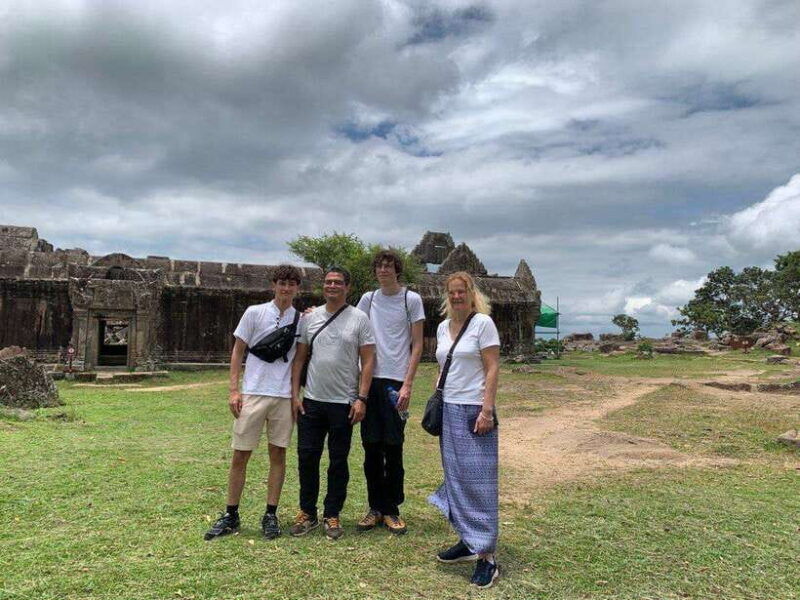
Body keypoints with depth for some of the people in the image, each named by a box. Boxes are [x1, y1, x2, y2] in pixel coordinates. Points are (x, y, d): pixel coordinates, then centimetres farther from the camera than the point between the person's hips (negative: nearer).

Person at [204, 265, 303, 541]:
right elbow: (237, 352, 3)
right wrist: (234, 389, -3)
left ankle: (271, 515, 18)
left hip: (284, 396, 2)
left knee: (278, 454, 7)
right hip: (253, 393, -1)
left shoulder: (302, 319, 6)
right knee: (240, 455, 3)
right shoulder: (255, 313, 1)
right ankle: (230, 515, 16)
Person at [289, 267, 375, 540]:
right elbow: (299, 358, 8)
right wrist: (295, 394, 2)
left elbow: (368, 361, -5)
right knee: (307, 458, 7)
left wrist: (361, 398, -12)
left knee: (338, 462, 8)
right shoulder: (310, 317, 6)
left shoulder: (359, 319, -3)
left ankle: (332, 515, 23)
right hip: (311, 401, 3)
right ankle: (307, 513, 24)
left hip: (344, 403, -3)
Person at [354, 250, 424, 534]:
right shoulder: (368, 299, 11)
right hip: (369, 380, 3)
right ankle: (375, 508, 20)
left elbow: (417, 345, -2)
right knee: (371, 447, 8)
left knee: (393, 448, 2)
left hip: (396, 381, -3)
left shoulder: (411, 300, 1)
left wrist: (407, 384, -9)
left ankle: (391, 510, 15)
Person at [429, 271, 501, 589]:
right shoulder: (443, 327, 12)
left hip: (474, 410, -6)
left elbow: (492, 369, -11)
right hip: (448, 409, 7)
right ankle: (467, 541, 23)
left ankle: (487, 556, 3)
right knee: (455, 476, 10)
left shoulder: (483, 323, -7)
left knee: (477, 479, -4)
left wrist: (487, 410, -17)